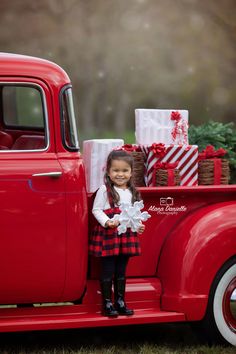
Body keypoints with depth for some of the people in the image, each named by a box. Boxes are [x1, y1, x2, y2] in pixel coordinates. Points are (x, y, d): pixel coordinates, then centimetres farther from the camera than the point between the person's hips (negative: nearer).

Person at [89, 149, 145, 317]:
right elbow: (96, 210, -8)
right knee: (108, 270, 0)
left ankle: (120, 301, 21)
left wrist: (138, 226, 3)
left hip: (127, 235, 5)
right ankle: (107, 303, 8)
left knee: (121, 270, 12)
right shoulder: (104, 190, -7)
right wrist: (107, 222, -23)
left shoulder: (132, 192, 10)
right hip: (108, 235, -5)